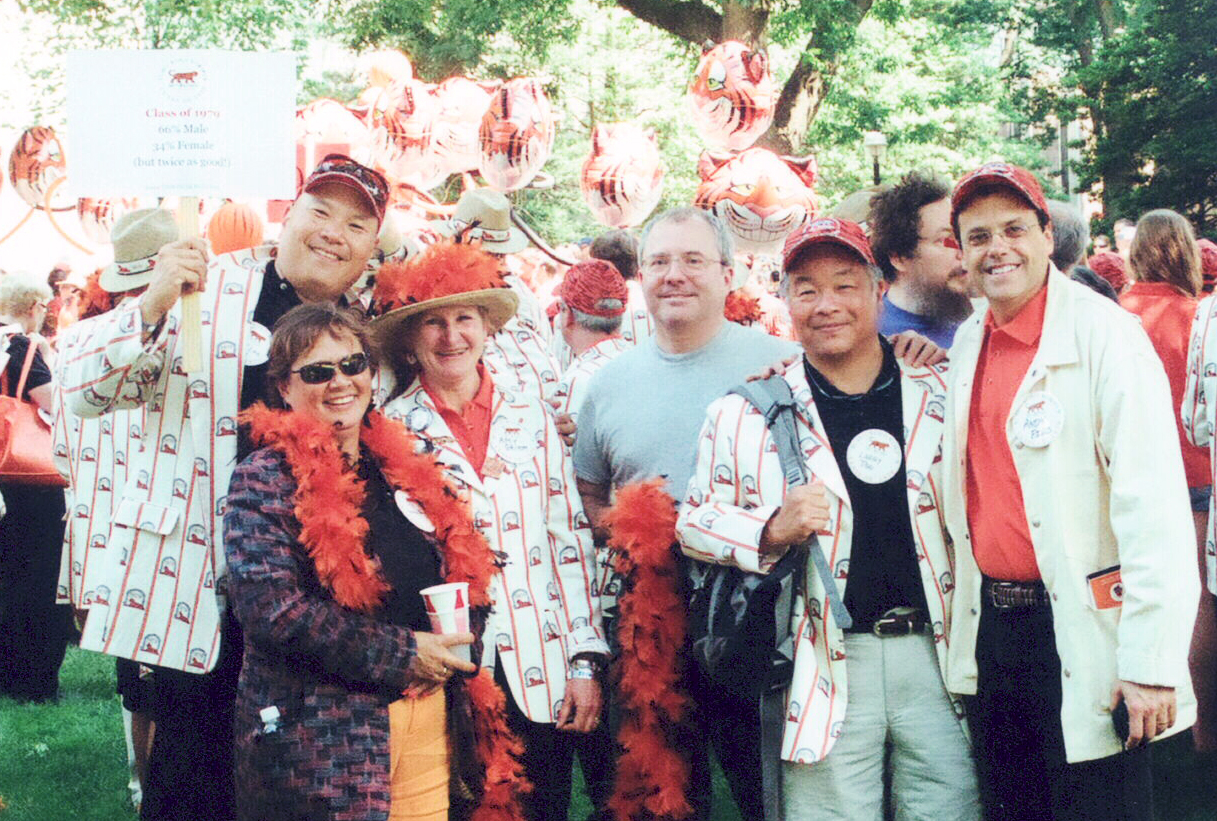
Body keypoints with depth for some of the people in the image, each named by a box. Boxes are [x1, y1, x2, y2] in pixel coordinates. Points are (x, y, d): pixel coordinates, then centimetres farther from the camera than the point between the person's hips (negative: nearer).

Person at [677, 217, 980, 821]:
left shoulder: (939, 397, 7)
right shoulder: (745, 412, 3)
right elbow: (695, 522, 7)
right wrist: (772, 530, -12)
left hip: (937, 657, 2)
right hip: (825, 669, -1)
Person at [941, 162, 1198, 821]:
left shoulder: (1105, 334, -12)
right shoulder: (967, 345, 10)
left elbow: (1154, 509, -18)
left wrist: (1151, 663, -22)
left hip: (1082, 635, -7)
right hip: (992, 624, 7)